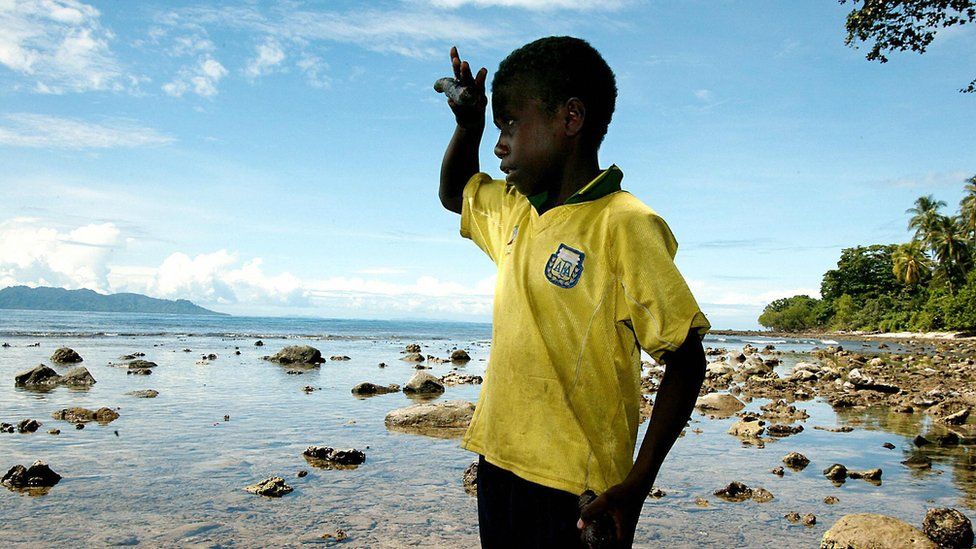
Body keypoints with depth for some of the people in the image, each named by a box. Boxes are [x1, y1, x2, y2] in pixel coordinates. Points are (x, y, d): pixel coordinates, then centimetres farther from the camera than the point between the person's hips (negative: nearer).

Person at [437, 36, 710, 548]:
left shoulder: (625, 226, -15)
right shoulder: (515, 210, 8)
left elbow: (686, 362, -14)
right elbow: (453, 194, 28)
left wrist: (636, 487, -18)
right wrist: (468, 124, 9)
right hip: (498, 465, 7)